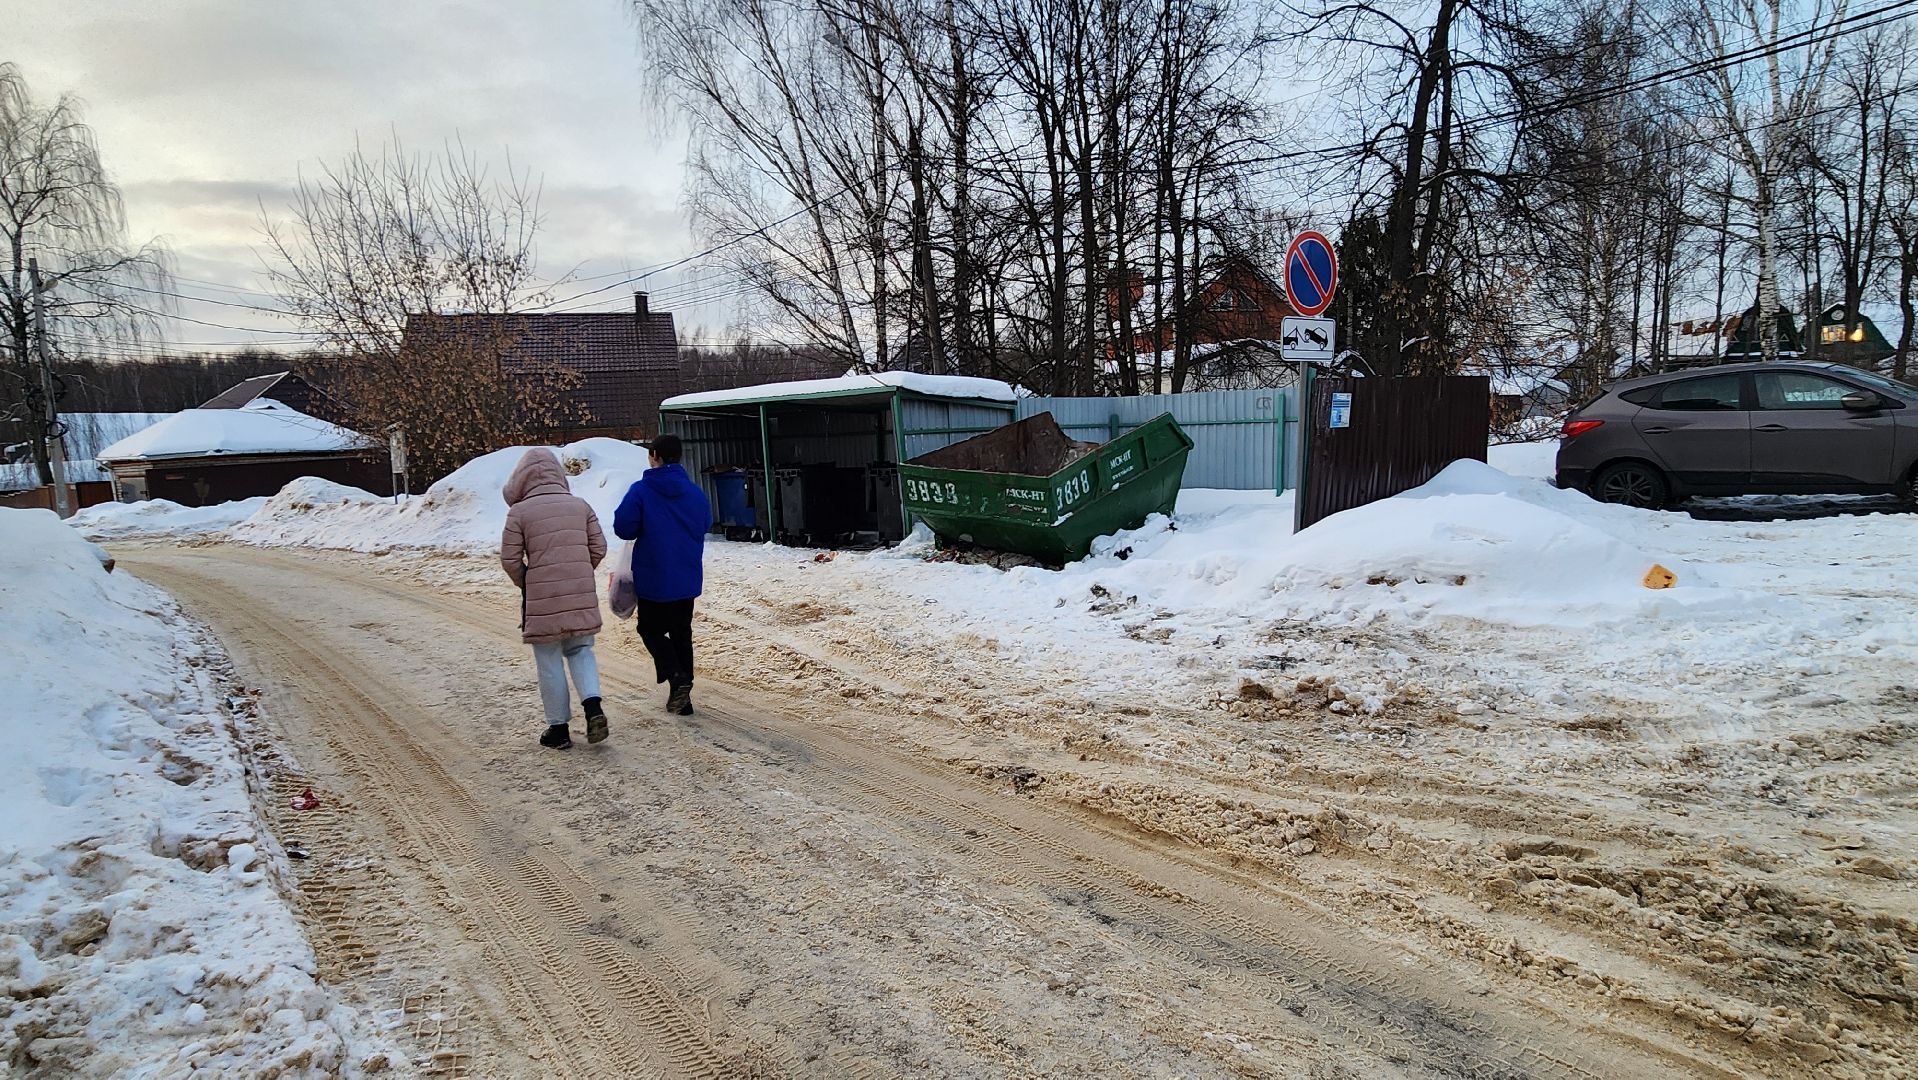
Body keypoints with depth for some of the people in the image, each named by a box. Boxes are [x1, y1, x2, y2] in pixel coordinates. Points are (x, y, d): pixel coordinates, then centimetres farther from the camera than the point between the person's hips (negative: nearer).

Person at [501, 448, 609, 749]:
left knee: (550, 663, 9)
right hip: (583, 596, 3)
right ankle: (593, 705, -1)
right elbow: (599, 548, 5)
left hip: (542, 599, -3)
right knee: (581, 650, 19)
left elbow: (510, 559, -5)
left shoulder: (519, 511, -6)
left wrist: (525, 584, 13)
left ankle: (559, 728, 17)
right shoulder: (580, 505, 3)